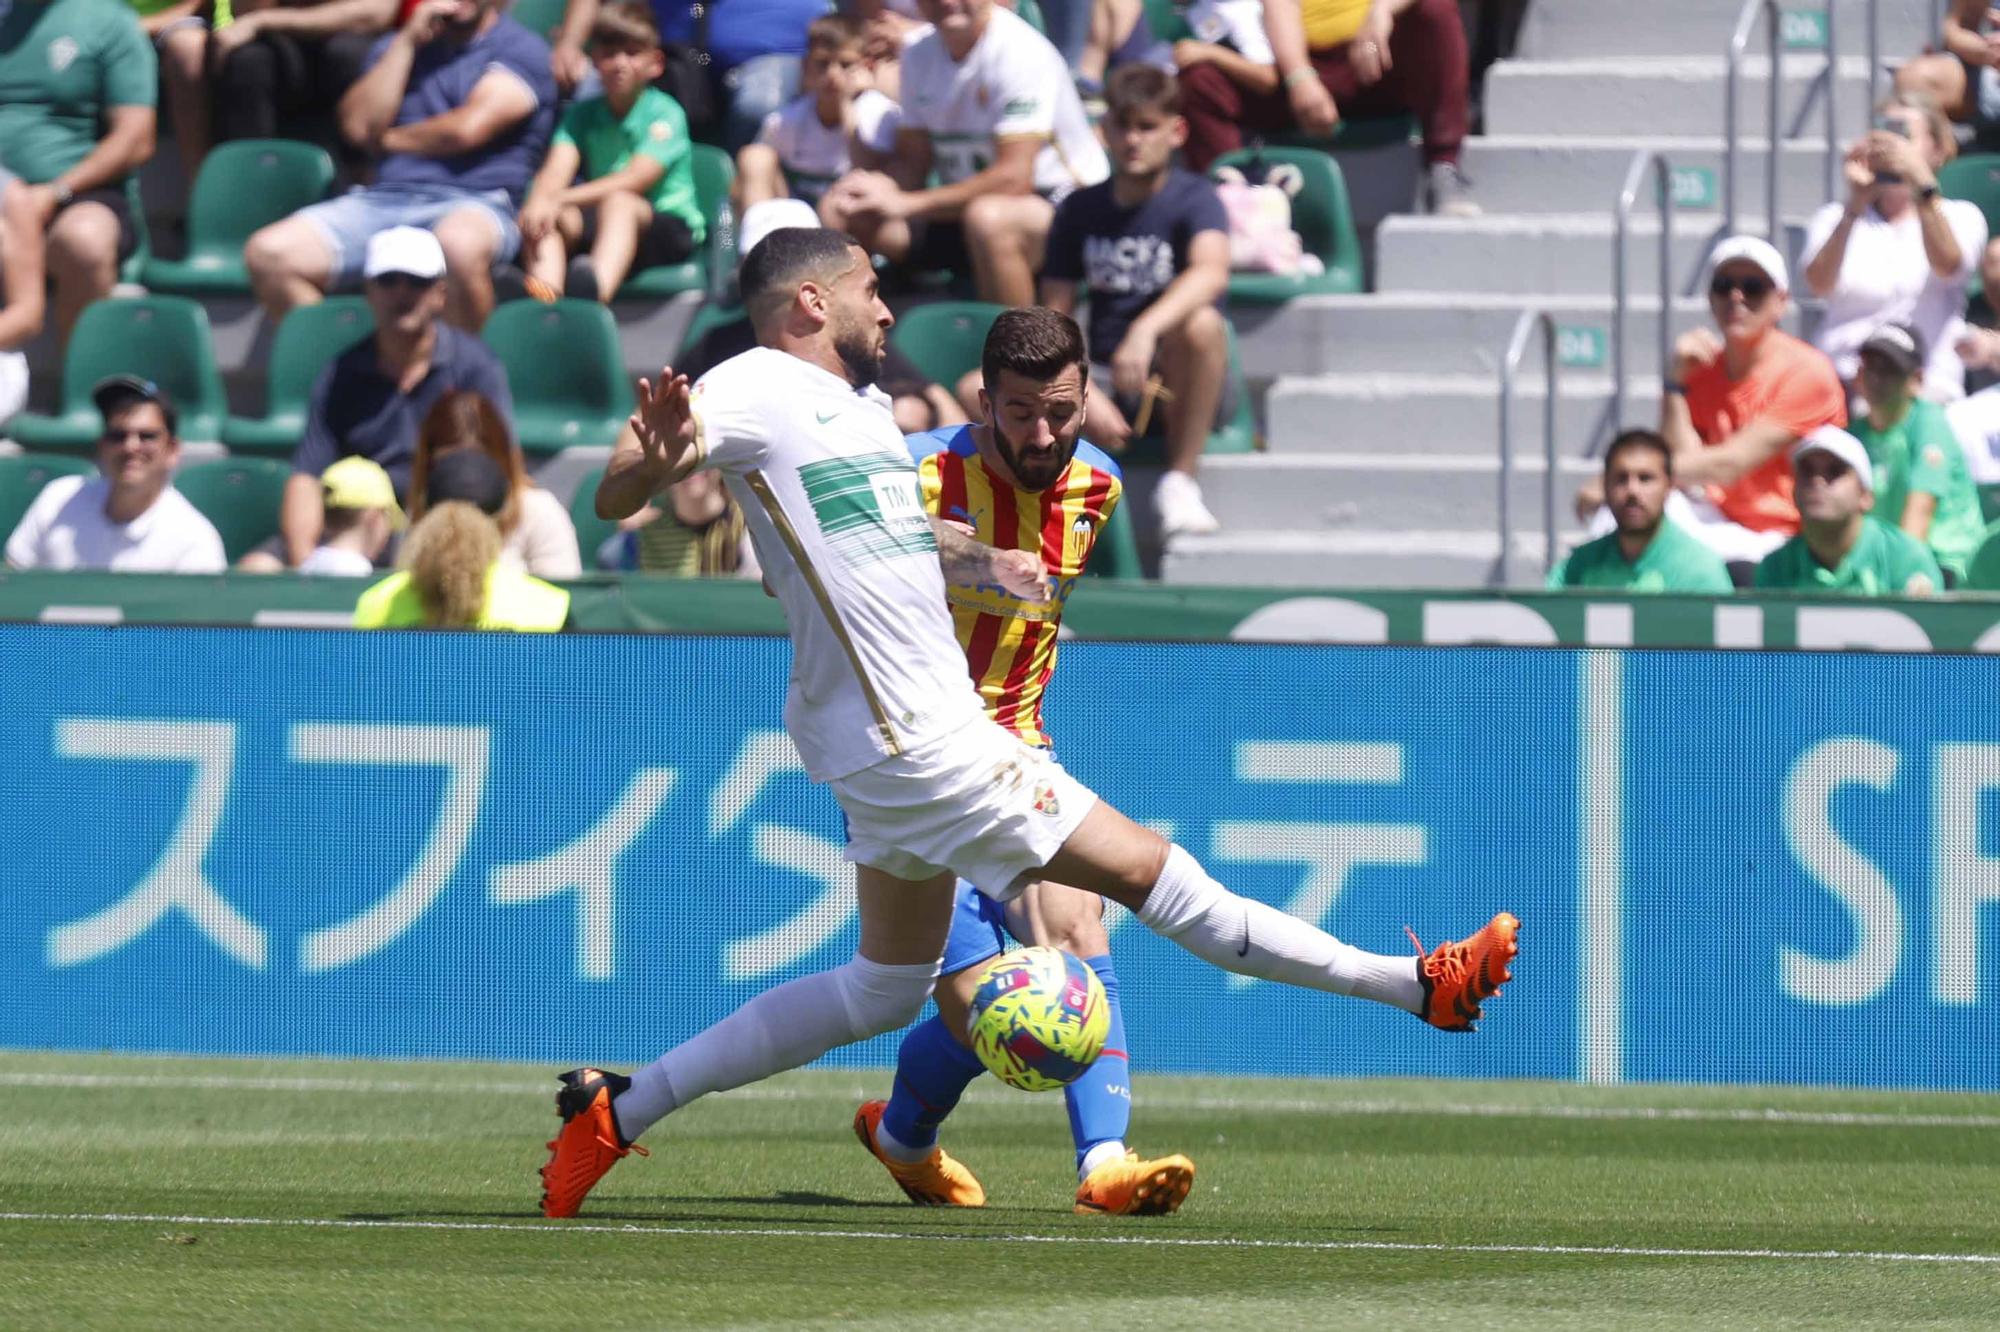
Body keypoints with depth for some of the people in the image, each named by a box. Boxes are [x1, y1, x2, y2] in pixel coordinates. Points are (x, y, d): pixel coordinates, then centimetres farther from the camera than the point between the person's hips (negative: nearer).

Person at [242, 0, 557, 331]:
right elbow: (358, 126, 6)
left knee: (458, 243, -43)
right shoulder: (396, 46, 22)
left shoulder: (524, 51, 6)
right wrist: (407, 41, 4)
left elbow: (467, 129, -8)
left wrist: (388, 141, 9)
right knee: (267, 252, -18)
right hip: (383, 199, 5)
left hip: (473, 204, -5)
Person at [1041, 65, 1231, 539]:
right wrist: (1083, 394, -13)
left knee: (1200, 323, -38)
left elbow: (1211, 271, -29)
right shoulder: (1081, 210, 8)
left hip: (1178, 383, -3)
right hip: (1104, 381, 3)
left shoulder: (1193, 199, -6)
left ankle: (1179, 482, -23)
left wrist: (1147, 329, -46)